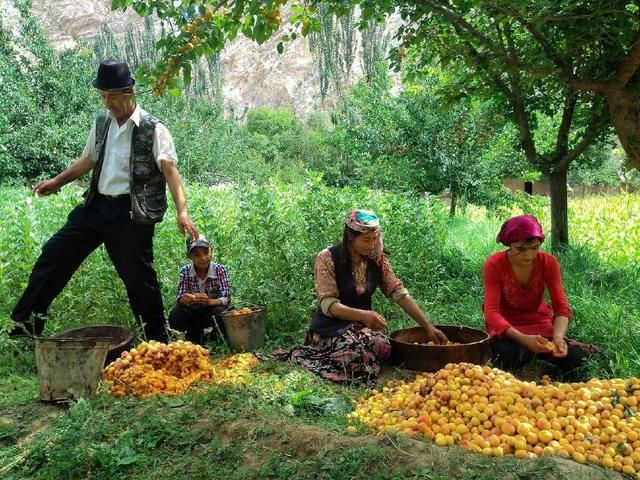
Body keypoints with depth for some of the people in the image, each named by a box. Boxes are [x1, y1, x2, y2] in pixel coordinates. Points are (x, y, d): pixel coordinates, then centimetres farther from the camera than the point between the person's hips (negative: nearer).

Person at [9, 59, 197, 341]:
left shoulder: (153, 129, -9)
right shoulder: (101, 125, 11)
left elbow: (170, 170, -19)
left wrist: (182, 211, -31)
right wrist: (57, 182, 23)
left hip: (131, 212, -6)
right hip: (96, 206, 7)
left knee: (138, 276, -1)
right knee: (54, 254, 7)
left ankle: (157, 338, 18)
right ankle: (26, 323, 21)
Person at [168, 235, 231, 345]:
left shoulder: (220, 270, -15)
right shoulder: (185, 271, -10)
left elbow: (226, 298, -21)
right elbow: (179, 297, -14)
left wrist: (209, 301, -42)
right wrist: (184, 299, -40)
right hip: (193, 312, 2)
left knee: (221, 314, -35)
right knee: (174, 317, -27)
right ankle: (194, 335, 5)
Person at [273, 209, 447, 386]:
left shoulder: (377, 258, 0)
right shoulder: (327, 258, -14)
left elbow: (400, 293, 1)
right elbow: (327, 304, -19)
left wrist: (428, 327, -7)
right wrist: (363, 315, -35)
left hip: (363, 324, 5)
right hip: (332, 326, -5)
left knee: (382, 345, -30)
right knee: (354, 351, -37)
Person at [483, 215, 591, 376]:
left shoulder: (549, 263, -13)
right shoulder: (494, 264, -21)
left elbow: (561, 307, -15)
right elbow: (492, 311, -27)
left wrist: (558, 336, -36)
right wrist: (523, 338, -43)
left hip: (539, 323, 2)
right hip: (506, 326, -2)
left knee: (576, 356, -21)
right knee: (508, 355, -34)